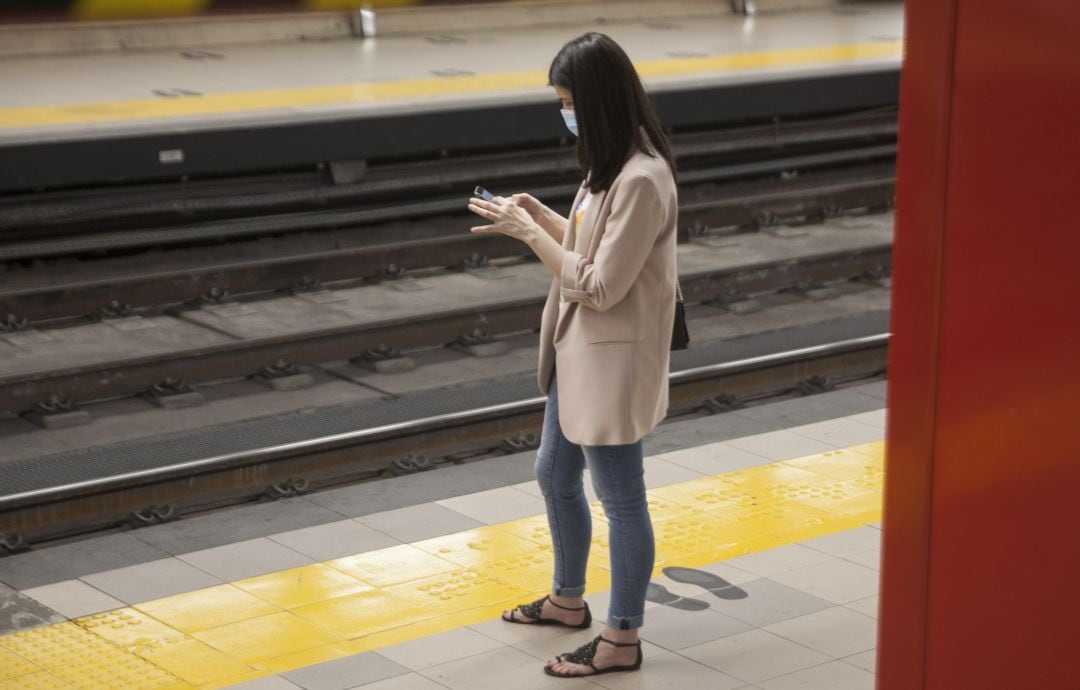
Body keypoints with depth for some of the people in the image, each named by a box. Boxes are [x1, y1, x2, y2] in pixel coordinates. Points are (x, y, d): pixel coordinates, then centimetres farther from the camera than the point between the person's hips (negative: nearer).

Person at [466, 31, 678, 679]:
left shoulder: (642, 181, -25)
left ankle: (622, 640, 19)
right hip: (579, 352, 10)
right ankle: (568, 599, 43)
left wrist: (529, 233, -18)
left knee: (621, 498, 4)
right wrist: (544, 217, 1)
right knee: (556, 475, 23)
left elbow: (600, 287, -24)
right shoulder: (613, 164, 5)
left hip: (615, 360, -10)